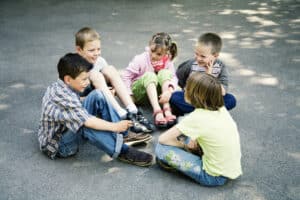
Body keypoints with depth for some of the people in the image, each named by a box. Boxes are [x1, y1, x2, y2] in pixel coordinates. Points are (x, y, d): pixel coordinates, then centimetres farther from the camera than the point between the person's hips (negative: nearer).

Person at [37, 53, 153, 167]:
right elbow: (86, 121, -33)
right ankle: (122, 152, -23)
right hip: (59, 146, -9)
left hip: (67, 130, 9)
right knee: (85, 125, -40)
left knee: (97, 96, -2)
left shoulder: (59, 86, -2)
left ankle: (123, 135, -5)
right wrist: (115, 127, -25)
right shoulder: (63, 97, -31)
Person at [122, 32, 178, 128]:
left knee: (164, 73, -23)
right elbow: (126, 76, -17)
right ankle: (157, 111, -46)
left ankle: (167, 109, -36)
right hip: (137, 92, -3)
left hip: (156, 94, 3)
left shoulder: (167, 62, -8)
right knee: (149, 75, -32)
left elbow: (173, 77, -17)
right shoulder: (140, 60, -19)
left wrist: (169, 91, -37)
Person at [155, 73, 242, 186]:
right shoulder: (221, 109, -3)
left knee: (161, 148, -11)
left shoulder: (197, 117, -22)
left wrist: (185, 145, 3)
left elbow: (163, 139, -16)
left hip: (215, 177, -7)